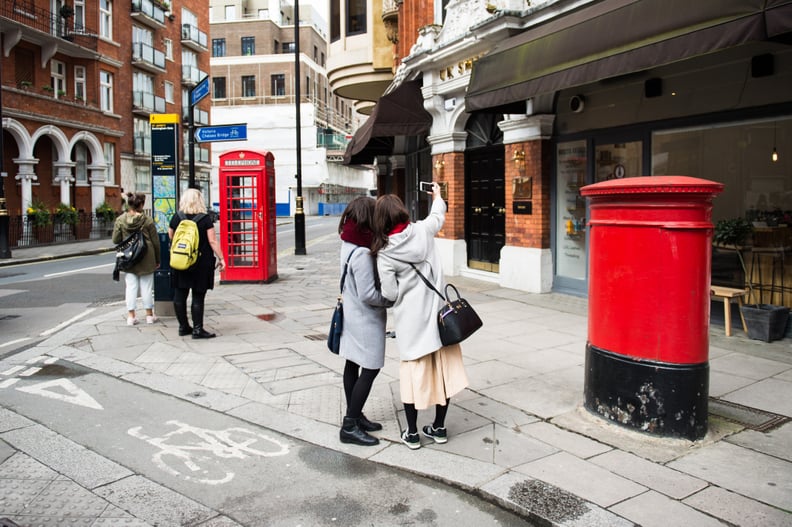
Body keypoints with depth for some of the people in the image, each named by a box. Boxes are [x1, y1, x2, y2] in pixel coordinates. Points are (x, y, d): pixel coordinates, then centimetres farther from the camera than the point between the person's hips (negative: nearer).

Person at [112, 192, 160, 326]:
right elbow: (155, 242, -4)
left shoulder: (120, 220, -3)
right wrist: (157, 260, 6)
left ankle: (131, 316, 8)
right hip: (146, 259, -2)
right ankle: (149, 315, 17)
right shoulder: (148, 220, -9)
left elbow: (115, 240, -1)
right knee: (147, 286, 8)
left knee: (131, 286, 8)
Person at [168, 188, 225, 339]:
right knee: (198, 296, 1)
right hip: (202, 263, -3)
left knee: (179, 295, 12)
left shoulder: (176, 217, 1)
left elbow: (171, 236, 15)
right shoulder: (205, 218, -8)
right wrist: (221, 258, -4)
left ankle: (183, 327, 20)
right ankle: (197, 329, 2)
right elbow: (212, 241, -10)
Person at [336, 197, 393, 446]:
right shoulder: (363, 254, -25)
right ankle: (350, 426, 3)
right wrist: (393, 300, -10)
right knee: (370, 368, -2)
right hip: (366, 317, -10)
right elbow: (368, 295, -24)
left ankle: (354, 416, 30)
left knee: (353, 364, 16)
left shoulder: (348, 244, 4)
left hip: (351, 313, 10)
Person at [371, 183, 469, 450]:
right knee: (442, 368, 14)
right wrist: (437, 196, 39)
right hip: (438, 311, 3)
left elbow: (390, 293, -10)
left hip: (410, 319, -3)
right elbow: (438, 216, 19)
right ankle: (439, 427, 28)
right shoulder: (423, 230, -4)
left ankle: (412, 433, 21)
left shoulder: (384, 253, -11)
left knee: (414, 370, 9)